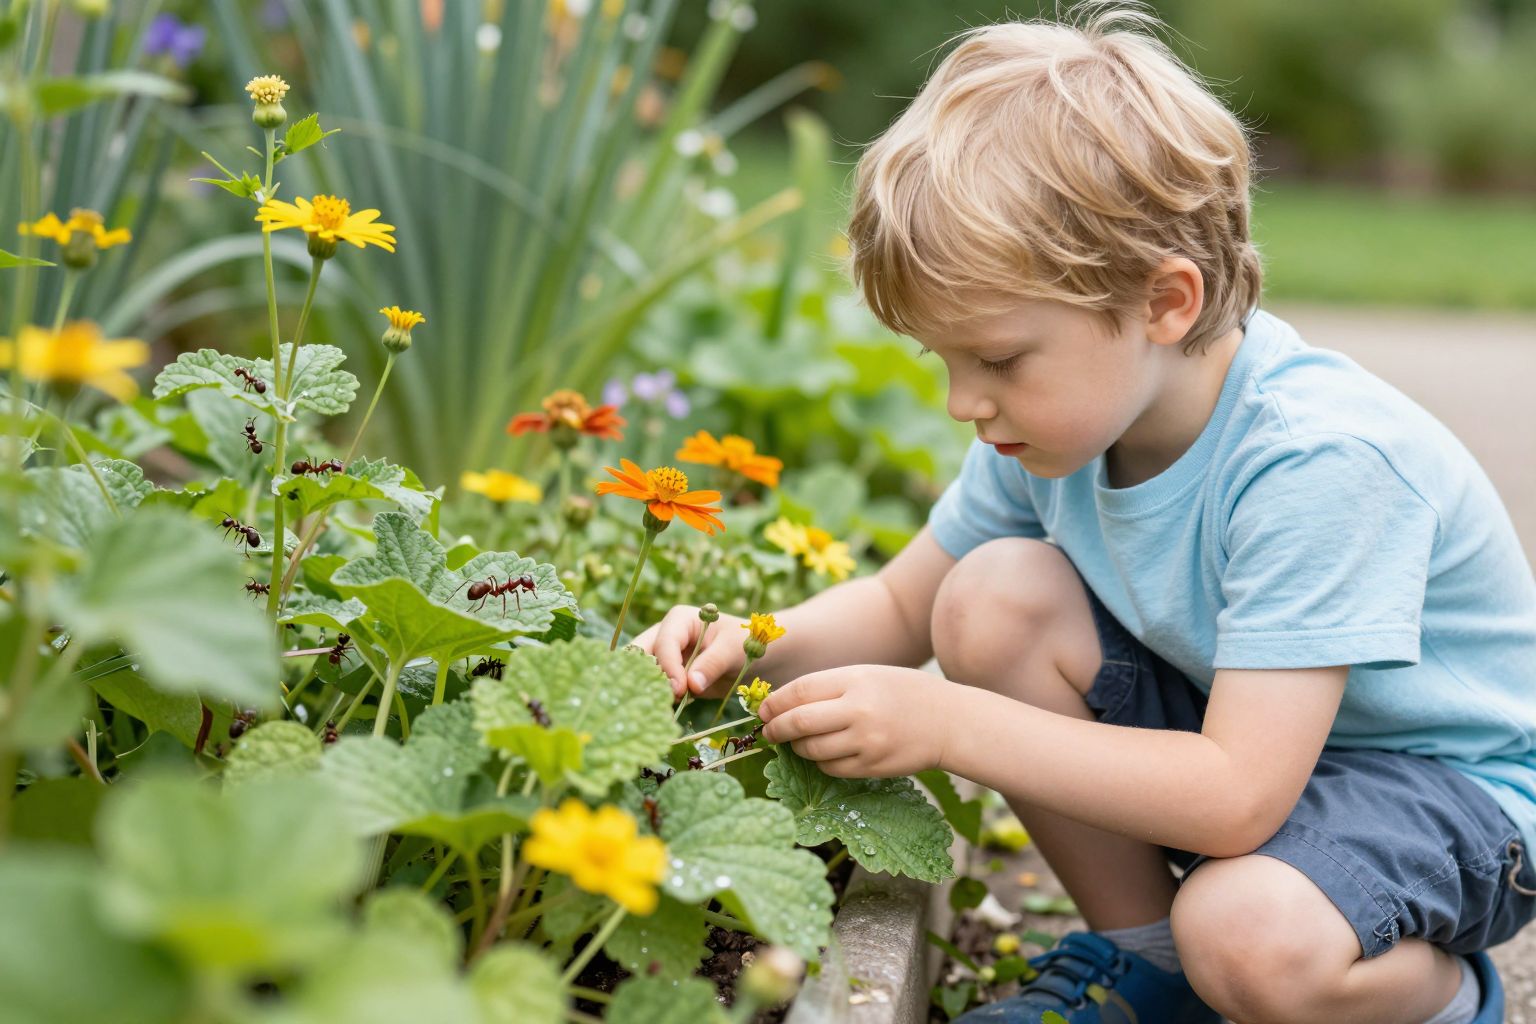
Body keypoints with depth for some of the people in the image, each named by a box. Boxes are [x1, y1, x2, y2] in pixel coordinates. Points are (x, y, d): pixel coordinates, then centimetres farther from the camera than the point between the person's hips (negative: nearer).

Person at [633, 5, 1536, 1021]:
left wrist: (947, 725, -37)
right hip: (1238, 728, 7)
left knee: (1254, 938, -37)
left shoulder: (1319, 462, -33)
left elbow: (1238, 796, -37)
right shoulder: (1065, 408, -10)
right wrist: (754, 646, -17)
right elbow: (901, 605, 3)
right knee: (996, 596, -16)